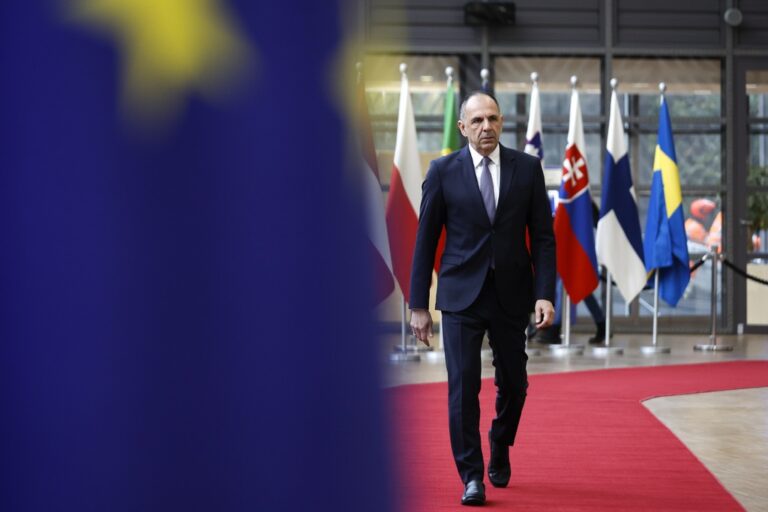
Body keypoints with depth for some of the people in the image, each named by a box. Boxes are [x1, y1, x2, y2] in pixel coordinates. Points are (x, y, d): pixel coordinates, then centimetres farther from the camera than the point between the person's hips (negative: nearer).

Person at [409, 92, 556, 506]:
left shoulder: (527, 168, 1)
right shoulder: (443, 172, -2)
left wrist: (545, 294, -8)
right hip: (461, 295, -2)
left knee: (513, 383, 12)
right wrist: (419, 305, -2)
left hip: (512, 294, 2)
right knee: (463, 386, -7)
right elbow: (425, 240, 0)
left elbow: (542, 236, 2)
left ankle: (499, 451, 38)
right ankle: (472, 477, 0)